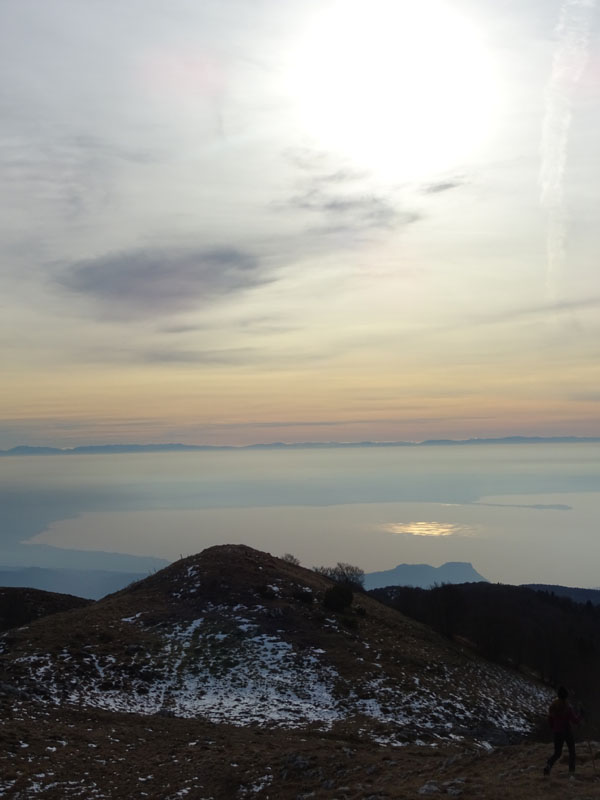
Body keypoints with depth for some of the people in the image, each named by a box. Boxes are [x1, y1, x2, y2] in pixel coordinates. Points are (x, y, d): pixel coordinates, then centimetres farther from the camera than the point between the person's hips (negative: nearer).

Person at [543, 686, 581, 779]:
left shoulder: (552, 706, -5)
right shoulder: (568, 707, -19)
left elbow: (550, 720, 5)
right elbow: (575, 721, -17)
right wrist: (579, 717, 5)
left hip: (556, 732, 4)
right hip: (567, 731, -4)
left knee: (557, 753, 13)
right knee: (572, 751, 17)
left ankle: (548, 765, -15)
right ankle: (571, 772, 10)